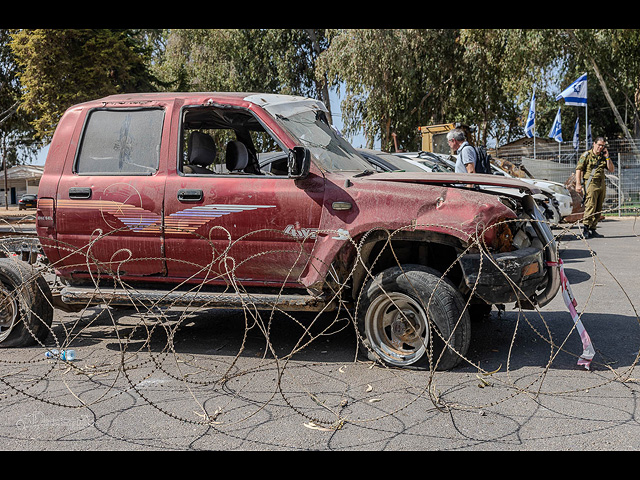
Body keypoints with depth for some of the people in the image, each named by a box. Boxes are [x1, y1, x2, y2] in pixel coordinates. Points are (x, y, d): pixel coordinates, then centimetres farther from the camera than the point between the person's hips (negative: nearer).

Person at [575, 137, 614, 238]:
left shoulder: (603, 157, 18)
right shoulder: (586, 155, 1)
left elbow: (611, 169, 15)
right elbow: (578, 169, -5)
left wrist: (607, 157, 4)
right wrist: (578, 184, -15)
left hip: (602, 185, 6)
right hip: (591, 184, -6)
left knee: (598, 209, 6)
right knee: (590, 207, -16)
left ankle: (592, 229, 12)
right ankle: (585, 229, -15)